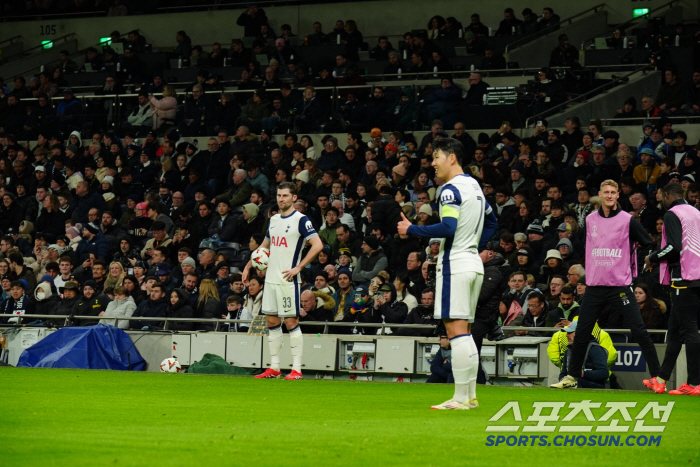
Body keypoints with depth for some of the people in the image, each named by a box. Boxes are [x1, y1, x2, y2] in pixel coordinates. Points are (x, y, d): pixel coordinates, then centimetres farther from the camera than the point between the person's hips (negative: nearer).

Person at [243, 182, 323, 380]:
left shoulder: (300, 220, -9)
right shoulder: (274, 220, 14)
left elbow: (318, 245, -18)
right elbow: (264, 246, 27)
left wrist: (298, 268, -19)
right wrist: (248, 267, 21)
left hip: (288, 280, -8)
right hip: (271, 279, 8)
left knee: (291, 322, -6)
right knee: (272, 322, 9)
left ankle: (296, 369, -4)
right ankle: (274, 368, 14)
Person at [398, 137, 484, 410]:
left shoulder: (451, 189, -13)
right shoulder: (475, 186, 16)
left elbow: (448, 227, -24)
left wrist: (411, 230, -15)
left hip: (455, 265, -10)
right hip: (474, 263, 10)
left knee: (456, 330, -9)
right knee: (464, 332, 13)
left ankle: (461, 398, -11)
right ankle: (470, 395, 13)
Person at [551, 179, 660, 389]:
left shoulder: (628, 220, -4)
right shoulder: (590, 220, 8)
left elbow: (649, 246, 0)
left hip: (621, 285, -4)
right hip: (595, 285, 4)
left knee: (639, 331, -9)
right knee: (581, 333, 6)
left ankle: (656, 376, -5)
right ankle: (572, 377, 19)